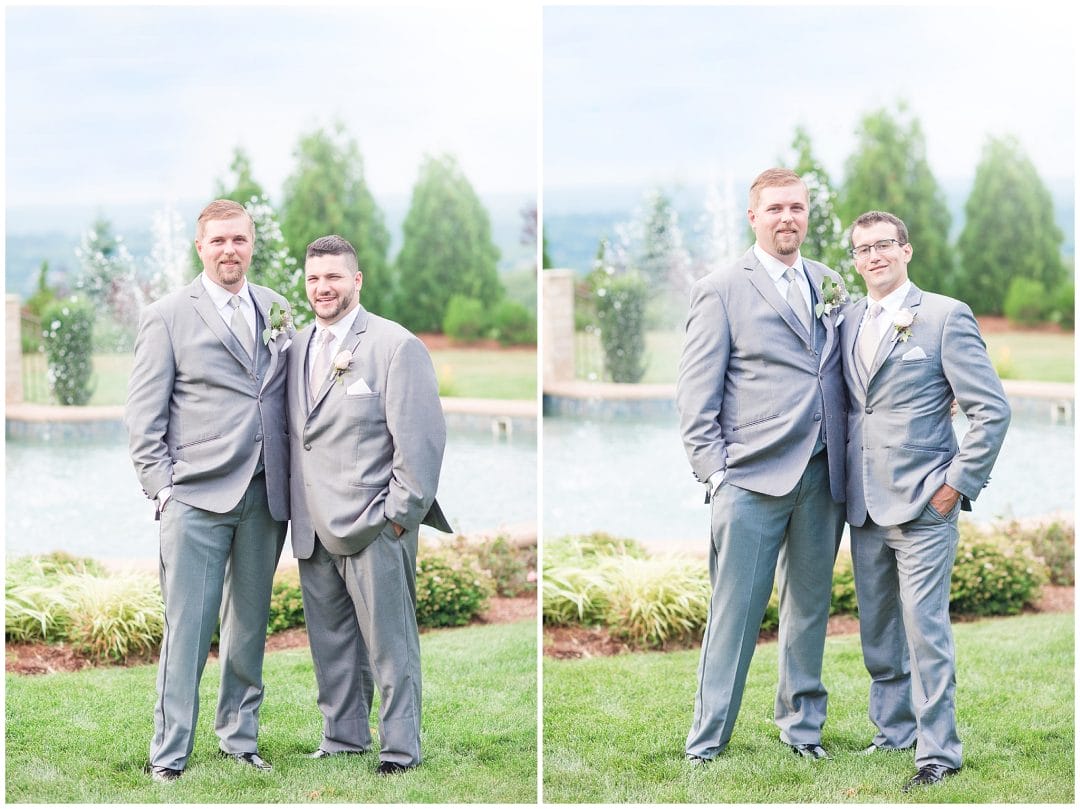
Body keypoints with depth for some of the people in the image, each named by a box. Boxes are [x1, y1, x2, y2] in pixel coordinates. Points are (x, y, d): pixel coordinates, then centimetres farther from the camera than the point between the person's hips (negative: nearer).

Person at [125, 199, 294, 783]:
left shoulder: (276, 310, 12)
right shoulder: (167, 316, 1)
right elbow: (143, 416, 0)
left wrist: (292, 483, 9)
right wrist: (161, 488, -7)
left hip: (265, 497, 4)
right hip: (197, 499, -4)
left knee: (249, 625, 11)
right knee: (187, 629, -5)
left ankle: (239, 738, 23)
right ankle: (168, 758, 2)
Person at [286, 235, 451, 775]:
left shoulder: (396, 346, -7)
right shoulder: (300, 347, 13)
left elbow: (420, 438, -10)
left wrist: (401, 514, -12)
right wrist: (297, 511, 12)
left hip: (374, 529, -6)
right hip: (314, 529, 6)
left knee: (389, 645, 0)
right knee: (330, 642, 14)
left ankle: (400, 750, 8)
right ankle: (343, 737, 26)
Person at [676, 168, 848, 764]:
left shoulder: (829, 285, 13)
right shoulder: (721, 290, -1)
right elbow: (695, 395, -2)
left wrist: (846, 460, 8)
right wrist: (714, 474, -9)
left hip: (822, 477, 5)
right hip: (753, 479, -4)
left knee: (810, 606, 13)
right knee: (735, 612, -4)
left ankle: (801, 724, 26)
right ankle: (706, 742, 4)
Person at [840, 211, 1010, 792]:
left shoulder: (945, 317, -5)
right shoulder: (847, 322, 12)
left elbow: (991, 410, -7)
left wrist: (958, 485, -10)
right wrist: (847, 486, 11)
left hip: (923, 504, -6)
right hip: (865, 506, 6)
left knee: (925, 629, -8)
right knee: (877, 630, 12)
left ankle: (938, 751, -1)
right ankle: (893, 732, 26)